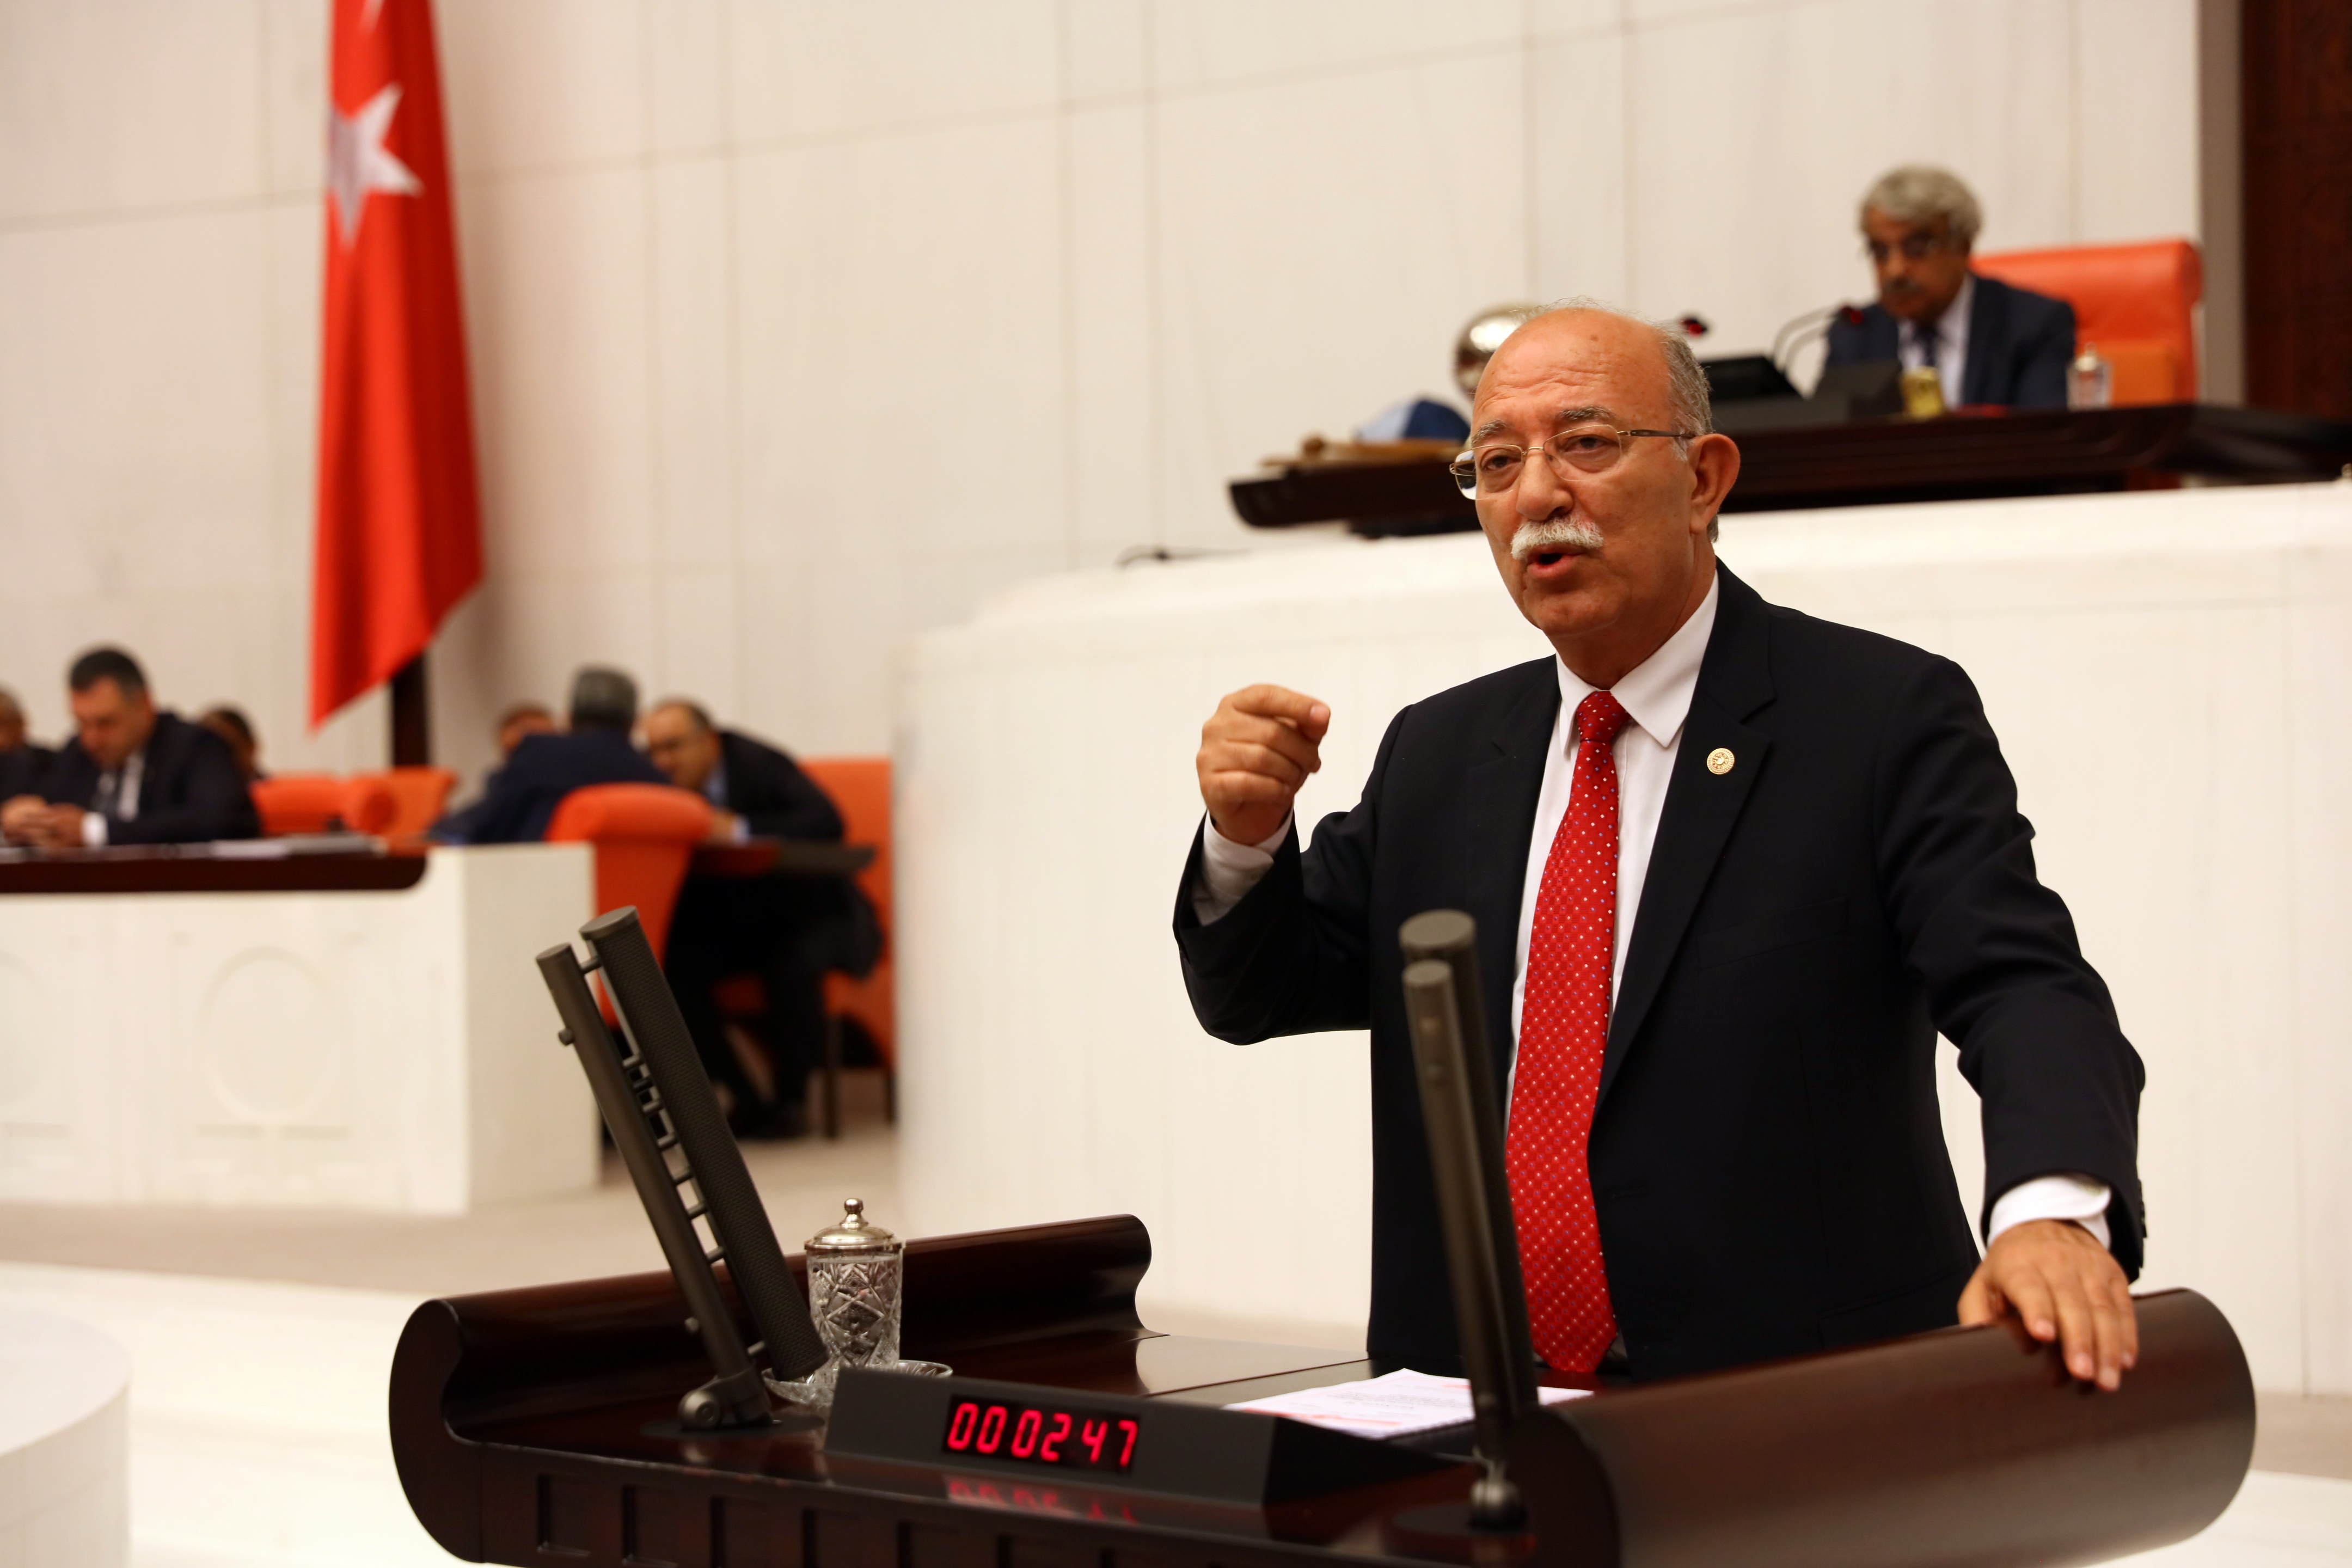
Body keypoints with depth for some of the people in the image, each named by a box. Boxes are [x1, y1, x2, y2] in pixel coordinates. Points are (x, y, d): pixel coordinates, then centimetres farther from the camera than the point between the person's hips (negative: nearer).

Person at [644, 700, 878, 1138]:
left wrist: (740, 830, -34)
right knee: (673, 969, -23)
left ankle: (791, 1098, -14)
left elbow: (826, 821, -29)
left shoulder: (759, 765, -16)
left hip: (808, 916, -5)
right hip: (729, 924, 5)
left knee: (794, 967, -36)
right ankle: (747, 1100, -13)